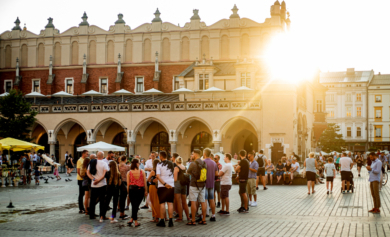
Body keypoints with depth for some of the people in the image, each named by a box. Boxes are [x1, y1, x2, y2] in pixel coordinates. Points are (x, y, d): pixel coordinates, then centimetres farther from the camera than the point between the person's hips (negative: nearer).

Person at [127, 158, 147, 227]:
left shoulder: (129, 172, 0)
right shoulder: (142, 172, -1)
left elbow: (128, 183, 1)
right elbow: (145, 182, 0)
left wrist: (128, 191, 11)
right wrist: (146, 191, 9)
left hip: (132, 189, 1)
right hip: (140, 189, -1)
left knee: (134, 205, 9)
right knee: (136, 205, 8)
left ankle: (135, 221, 9)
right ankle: (132, 220, 5)